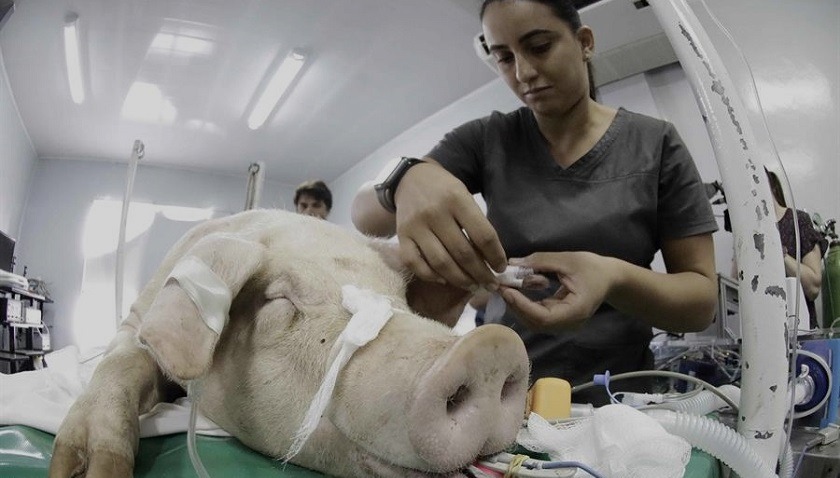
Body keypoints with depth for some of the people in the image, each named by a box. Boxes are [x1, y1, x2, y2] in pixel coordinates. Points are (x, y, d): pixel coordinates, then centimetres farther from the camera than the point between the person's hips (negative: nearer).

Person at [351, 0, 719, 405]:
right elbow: (364, 216, -7)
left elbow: (702, 301, -4)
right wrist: (408, 179, -29)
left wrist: (616, 279, -24)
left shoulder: (656, 144, -3)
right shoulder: (485, 141, 0)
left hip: (618, 400, -1)